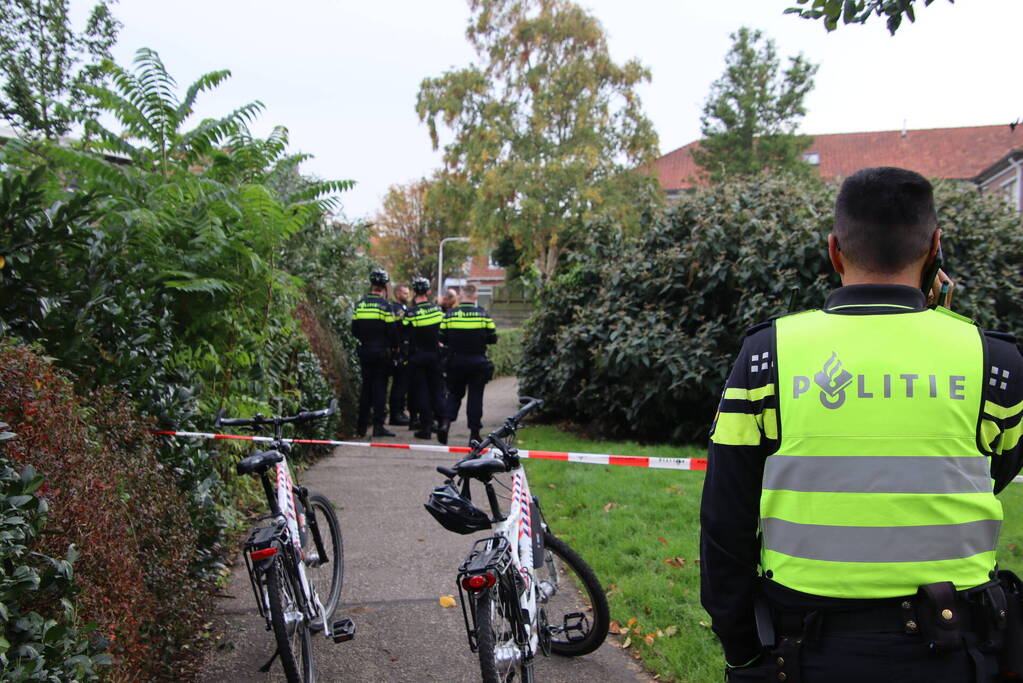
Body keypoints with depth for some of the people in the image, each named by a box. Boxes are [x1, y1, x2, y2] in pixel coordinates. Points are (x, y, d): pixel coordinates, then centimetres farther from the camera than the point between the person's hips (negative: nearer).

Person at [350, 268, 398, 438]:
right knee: (380, 387, -1)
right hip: (382, 352, -5)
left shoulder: (359, 304, 5)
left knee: (366, 386, 12)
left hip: (364, 351, 5)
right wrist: (395, 347, 5)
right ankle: (378, 425, -4)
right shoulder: (385, 305, -11)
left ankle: (362, 425, 14)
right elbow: (392, 330, -11)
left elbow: (354, 330, 8)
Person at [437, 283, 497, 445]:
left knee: (454, 393, 14)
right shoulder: (483, 315, -5)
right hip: (477, 362, -1)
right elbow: (493, 339, -1)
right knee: (475, 396, 6)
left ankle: (445, 422, -7)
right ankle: (474, 432, 7)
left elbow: (442, 339, 1)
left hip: (455, 361, 1)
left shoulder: (449, 315, -3)